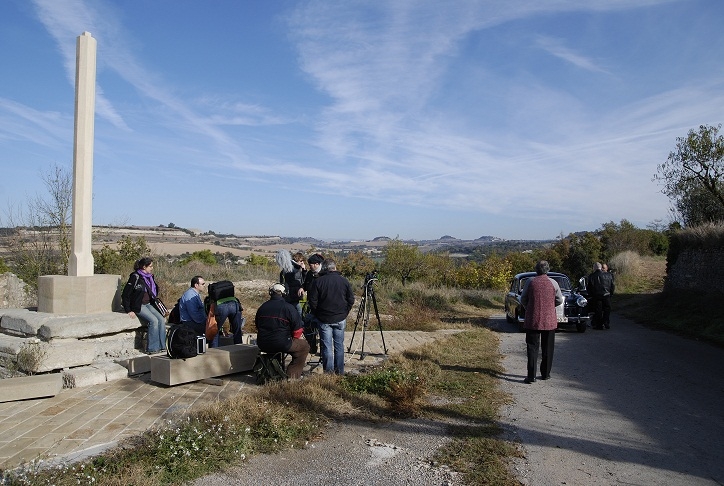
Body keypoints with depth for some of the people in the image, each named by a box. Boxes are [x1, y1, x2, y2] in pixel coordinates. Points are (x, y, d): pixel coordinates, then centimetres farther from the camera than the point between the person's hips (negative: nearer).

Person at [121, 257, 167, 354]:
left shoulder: (150, 277, 10)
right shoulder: (135, 277, -13)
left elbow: (154, 292, 26)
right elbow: (125, 295, -12)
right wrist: (129, 311, -15)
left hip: (148, 304, 7)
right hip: (138, 306, -7)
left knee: (162, 320, -14)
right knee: (154, 321, -25)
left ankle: (162, 346, -10)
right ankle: (152, 348, -18)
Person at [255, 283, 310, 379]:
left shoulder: (262, 307, 9)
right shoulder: (288, 307, -8)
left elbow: (257, 326, 21)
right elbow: (298, 328, -7)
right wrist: (293, 339, 13)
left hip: (263, 345, 6)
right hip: (282, 345, -6)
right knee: (304, 346, 13)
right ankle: (292, 376, 8)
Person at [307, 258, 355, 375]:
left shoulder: (317, 281, -8)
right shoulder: (344, 281, -2)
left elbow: (312, 301, -6)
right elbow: (351, 300, 2)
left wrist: (317, 315, 8)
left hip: (324, 320, -2)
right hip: (340, 319, 2)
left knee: (326, 346, 4)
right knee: (339, 346, 11)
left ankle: (328, 372, 8)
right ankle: (340, 372, 17)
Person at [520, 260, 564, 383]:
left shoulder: (530, 282, -5)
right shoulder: (553, 283, -3)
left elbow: (523, 299, 2)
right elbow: (559, 300, 6)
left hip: (532, 320, -1)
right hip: (549, 320, 1)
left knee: (532, 347, 2)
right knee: (547, 348, 14)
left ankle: (531, 376, -4)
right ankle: (545, 374, 21)